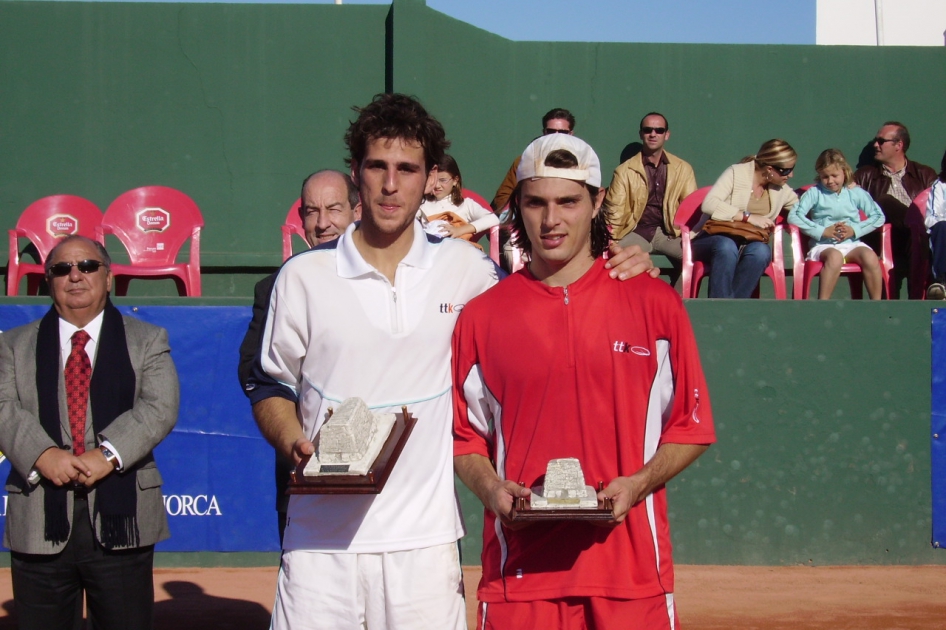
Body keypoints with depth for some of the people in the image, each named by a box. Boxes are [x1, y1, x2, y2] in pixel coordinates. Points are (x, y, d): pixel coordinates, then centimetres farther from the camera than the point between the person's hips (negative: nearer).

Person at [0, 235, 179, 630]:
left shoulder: (147, 341, 10)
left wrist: (108, 454, -20)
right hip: (39, 527, 1)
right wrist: (43, 455, -20)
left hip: (120, 523, -1)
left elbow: (160, 408, -5)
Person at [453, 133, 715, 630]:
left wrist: (637, 485, -8)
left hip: (631, 569, 0)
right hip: (519, 570, 1)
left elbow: (692, 427, 7)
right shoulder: (483, 315, 7)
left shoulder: (655, 304, 5)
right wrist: (490, 488, -7)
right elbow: (464, 434, 12)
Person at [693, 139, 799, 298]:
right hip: (715, 238, -4)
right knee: (727, 247, -39)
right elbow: (709, 204, -19)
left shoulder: (782, 190, 9)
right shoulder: (736, 173, -8)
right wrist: (748, 217, -24)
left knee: (760, 251, -32)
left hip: (749, 244, 4)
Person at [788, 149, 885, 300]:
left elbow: (878, 216, 8)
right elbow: (793, 216, -8)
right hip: (824, 246, -2)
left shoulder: (856, 193, 10)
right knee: (835, 256, -36)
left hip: (852, 244, 2)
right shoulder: (814, 193, 5)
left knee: (870, 257, -28)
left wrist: (855, 230, -7)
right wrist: (822, 231, -12)